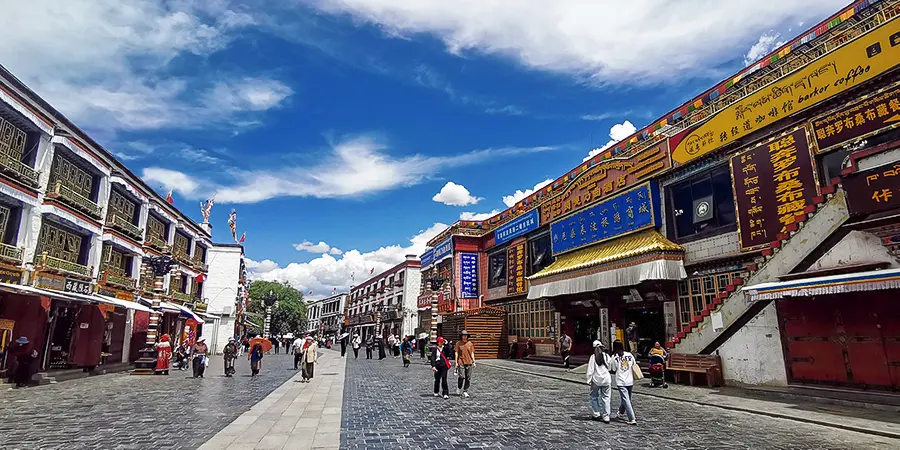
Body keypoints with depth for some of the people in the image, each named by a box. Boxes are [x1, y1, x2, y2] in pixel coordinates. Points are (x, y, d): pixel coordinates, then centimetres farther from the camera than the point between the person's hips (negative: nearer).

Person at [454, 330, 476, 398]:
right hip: (461, 362, -3)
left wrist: (473, 362, 6)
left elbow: (472, 353, 11)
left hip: (469, 363, 3)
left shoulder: (470, 343, 8)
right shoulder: (458, 343, 2)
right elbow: (456, 353, 2)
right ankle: (458, 388, 17)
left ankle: (465, 391, 12)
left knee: (468, 378, 2)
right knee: (461, 377, -9)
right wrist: (456, 362, -3)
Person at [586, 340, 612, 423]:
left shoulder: (593, 357, -9)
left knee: (594, 397, 15)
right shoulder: (606, 356, -3)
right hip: (606, 379, 2)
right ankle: (606, 417, 7)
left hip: (596, 380, -2)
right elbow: (610, 368, 4)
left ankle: (596, 414, 14)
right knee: (605, 398, 8)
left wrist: (589, 380, -3)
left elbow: (590, 370, -9)